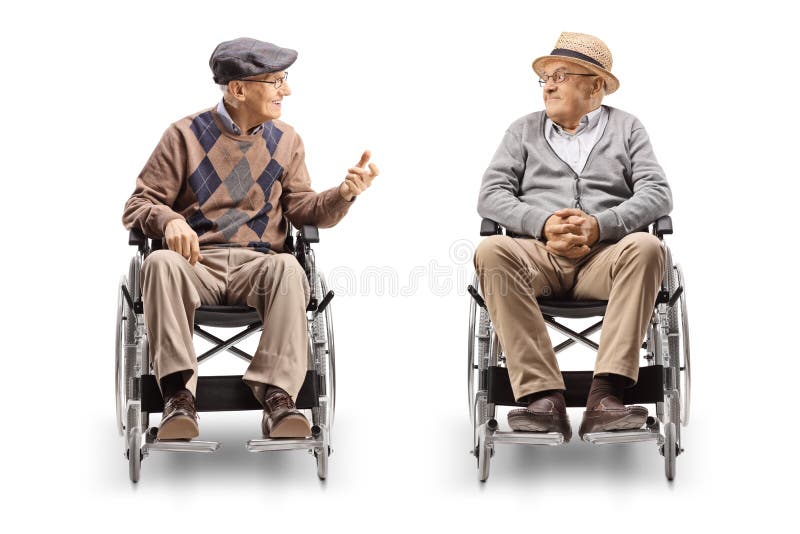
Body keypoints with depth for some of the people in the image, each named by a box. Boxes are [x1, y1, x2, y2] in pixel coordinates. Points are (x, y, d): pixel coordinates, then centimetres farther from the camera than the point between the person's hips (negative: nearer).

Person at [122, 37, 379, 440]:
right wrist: (169, 221, -18)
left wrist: (343, 195, -11)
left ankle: (276, 396, -42)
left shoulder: (286, 141, 17)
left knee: (288, 267, -35)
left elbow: (302, 210, 11)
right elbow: (138, 205, 6)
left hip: (257, 263, 1)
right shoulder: (186, 135, 8)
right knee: (161, 263, -36)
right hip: (196, 261, -1)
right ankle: (179, 394, -39)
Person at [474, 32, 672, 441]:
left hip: (605, 255, -1)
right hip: (536, 254, 1)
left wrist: (601, 225, -15)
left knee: (646, 248, -34)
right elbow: (490, 196, 9)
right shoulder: (523, 131, 21)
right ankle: (543, 398, -38)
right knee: (491, 251, -32)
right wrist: (543, 223, -12)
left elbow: (658, 193, 4)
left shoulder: (626, 128, 18)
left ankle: (605, 396, -40)